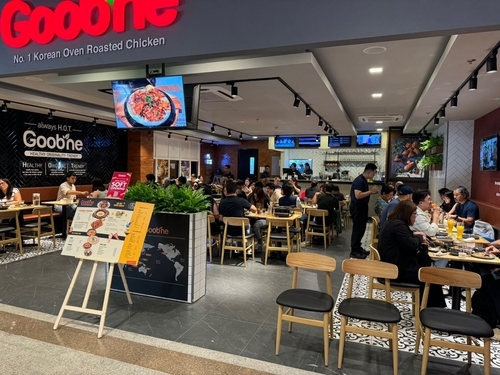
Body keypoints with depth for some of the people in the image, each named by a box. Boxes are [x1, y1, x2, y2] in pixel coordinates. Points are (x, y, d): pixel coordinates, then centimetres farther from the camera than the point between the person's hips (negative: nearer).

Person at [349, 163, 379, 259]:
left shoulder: (364, 180, 11)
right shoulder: (359, 180, -20)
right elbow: (358, 195, -29)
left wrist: (372, 192, 7)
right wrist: (370, 191, -23)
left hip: (362, 207, 10)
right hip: (357, 207, -10)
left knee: (361, 228, 16)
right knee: (357, 229, -3)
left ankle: (358, 247, 27)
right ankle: (354, 251, 6)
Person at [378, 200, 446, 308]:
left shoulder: (392, 222, 14)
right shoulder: (398, 225, -19)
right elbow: (411, 245, -23)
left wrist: (414, 234, 13)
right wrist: (420, 238, -2)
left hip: (392, 266, 11)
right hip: (397, 270, -11)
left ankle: (426, 307, 19)